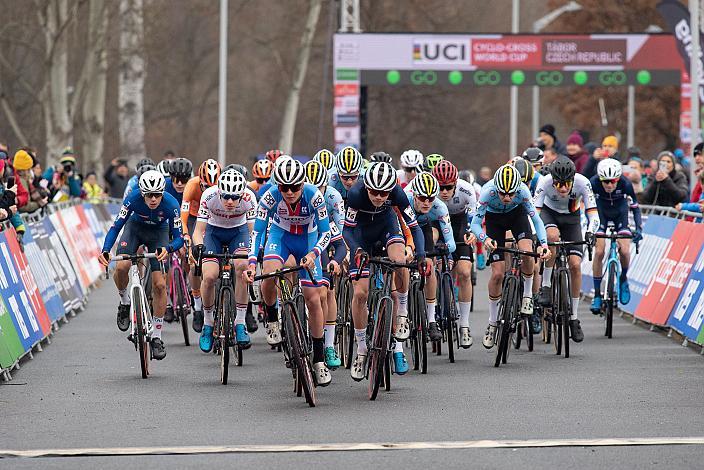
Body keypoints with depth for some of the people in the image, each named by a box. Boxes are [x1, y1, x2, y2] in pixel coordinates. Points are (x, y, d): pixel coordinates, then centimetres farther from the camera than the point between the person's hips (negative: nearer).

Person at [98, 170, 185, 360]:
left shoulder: (171, 204, -32)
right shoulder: (134, 198, -32)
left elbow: (179, 237, -25)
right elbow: (116, 226, -27)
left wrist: (167, 249, -48)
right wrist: (105, 250, -42)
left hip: (158, 232, 0)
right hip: (135, 227, 0)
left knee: (159, 284, -12)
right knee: (121, 267, -28)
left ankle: (156, 337, 0)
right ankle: (124, 302, 4)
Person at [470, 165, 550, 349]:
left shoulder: (523, 190, -33)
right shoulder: (488, 192, -36)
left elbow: (536, 219, -28)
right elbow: (475, 224, -33)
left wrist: (544, 244, -43)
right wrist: (485, 239, -53)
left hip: (517, 214, 1)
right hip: (494, 219, 0)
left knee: (527, 252, -29)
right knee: (497, 273, -7)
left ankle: (527, 294, -3)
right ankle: (492, 323, 8)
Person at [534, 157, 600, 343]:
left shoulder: (582, 182, -30)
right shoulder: (545, 183, -32)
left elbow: (593, 214, -30)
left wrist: (590, 232, -49)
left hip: (571, 218, 1)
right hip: (549, 213, -1)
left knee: (575, 265, -12)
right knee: (553, 235, -37)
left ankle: (574, 318, -1)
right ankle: (546, 286, -22)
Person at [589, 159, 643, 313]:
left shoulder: (625, 184, -31)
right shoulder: (594, 183, -32)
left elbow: (634, 206, -19)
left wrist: (638, 228, -30)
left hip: (620, 213, 0)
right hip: (601, 213, 0)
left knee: (624, 250, -17)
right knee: (599, 251, -13)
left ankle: (623, 279, 14)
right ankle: (597, 294, -2)